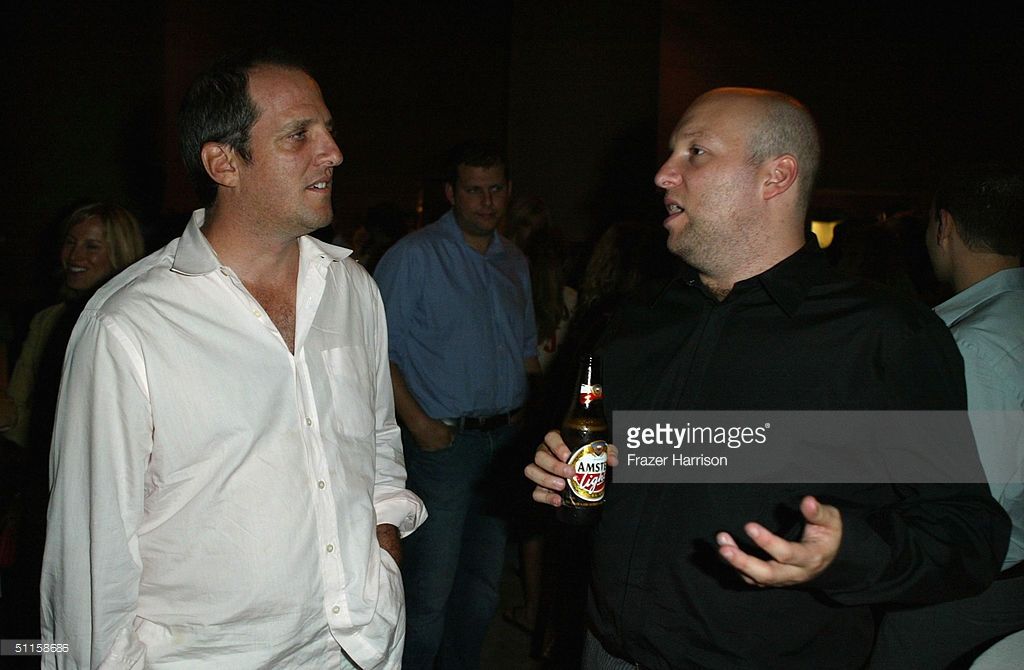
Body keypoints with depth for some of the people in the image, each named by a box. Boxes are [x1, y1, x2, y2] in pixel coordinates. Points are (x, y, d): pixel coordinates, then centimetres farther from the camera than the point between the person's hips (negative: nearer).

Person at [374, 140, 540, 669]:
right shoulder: (414, 256, -7)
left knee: (484, 580, 16)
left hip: (506, 440, 6)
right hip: (444, 442, -6)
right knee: (430, 590, -4)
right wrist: (418, 423, -16)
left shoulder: (515, 263, 13)